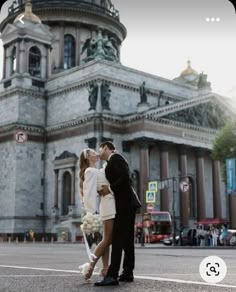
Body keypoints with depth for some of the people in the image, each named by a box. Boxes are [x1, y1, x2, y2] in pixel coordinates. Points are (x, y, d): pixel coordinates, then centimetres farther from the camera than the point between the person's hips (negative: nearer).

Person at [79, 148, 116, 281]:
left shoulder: (97, 171, 21)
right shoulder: (91, 171, -7)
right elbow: (89, 192, -17)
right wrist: (90, 212, -26)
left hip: (111, 206, 9)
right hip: (109, 205, -9)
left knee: (107, 239, 6)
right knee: (107, 239, -9)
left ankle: (105, 269, 7)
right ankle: (91, 266, -6)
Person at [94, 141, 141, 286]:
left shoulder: (115, 157, -6)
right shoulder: (113, 161, 22)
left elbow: (126, 177, -19)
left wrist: (110, 189, -15)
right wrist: (107, 190, 5)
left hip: (125, 203, -10)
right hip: (127, 203, 10)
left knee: (118, 239, -14)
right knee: (127, 239, 10)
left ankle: (112, 275, -17)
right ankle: (128, 273, 14)